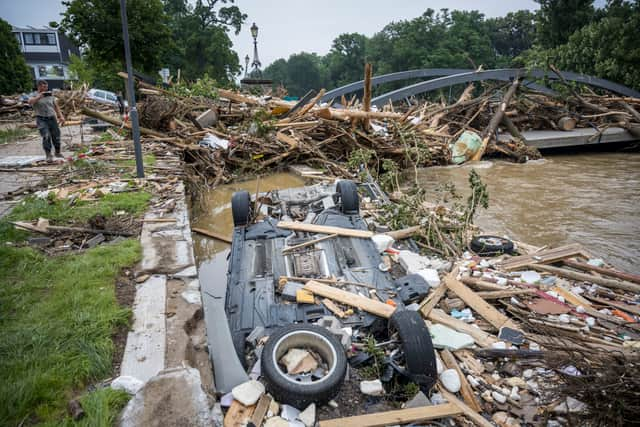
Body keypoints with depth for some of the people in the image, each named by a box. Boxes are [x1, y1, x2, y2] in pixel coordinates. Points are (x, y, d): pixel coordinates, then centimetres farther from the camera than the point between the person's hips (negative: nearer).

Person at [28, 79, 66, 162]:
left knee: (56, 136, 5)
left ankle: (58, 152, 26)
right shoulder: (34, 96, 4)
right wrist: (40, 96, -21)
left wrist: (61, 116, 4)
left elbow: (56, 107, 16)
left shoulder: (50, 96, 15)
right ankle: (48, 155, -13)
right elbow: (30, 102, -18)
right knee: (46, 136, -17)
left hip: (52, 118, 4)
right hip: (41, 119, -4)